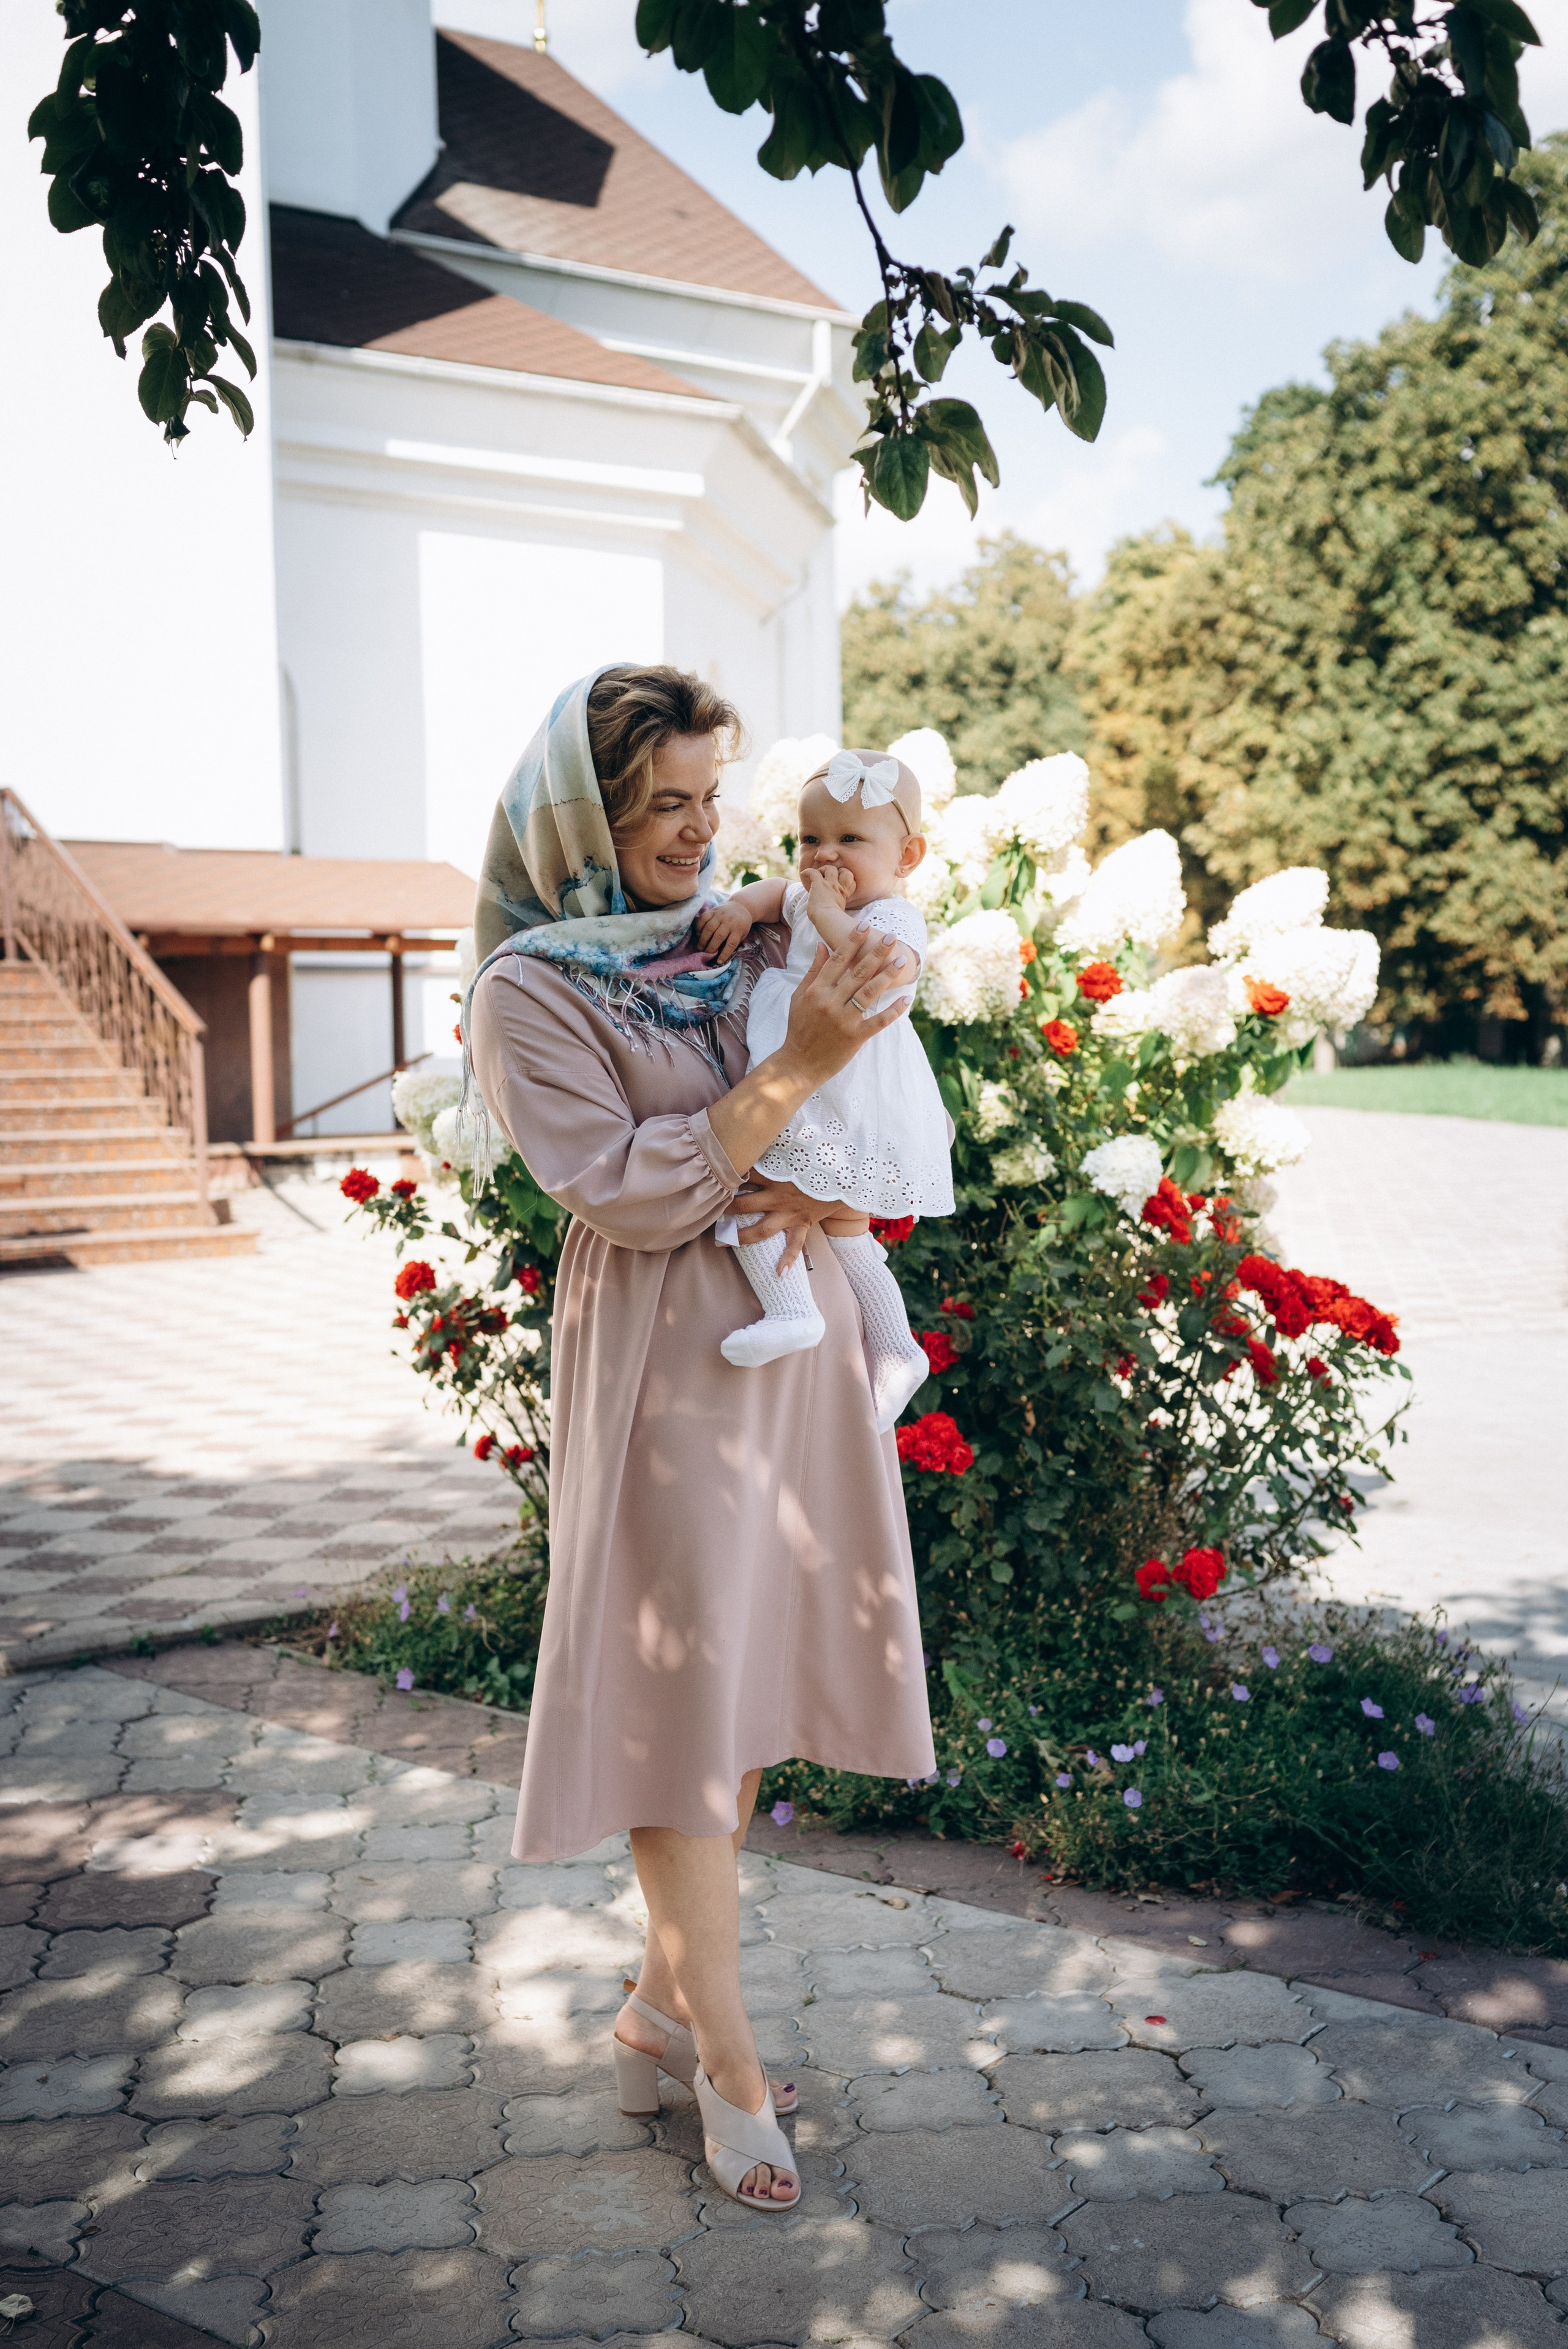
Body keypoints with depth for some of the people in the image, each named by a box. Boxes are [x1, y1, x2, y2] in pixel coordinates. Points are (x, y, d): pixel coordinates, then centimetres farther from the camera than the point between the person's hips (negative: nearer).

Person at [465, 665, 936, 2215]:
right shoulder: (529, 991, -9)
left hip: (796, 1330, 6)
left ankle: (658, 2005, 29)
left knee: (754, 1672, 11)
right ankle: (728, 2074, 15)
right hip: (665, 1355, -6)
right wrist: (795, 1069, -22)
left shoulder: (750, 932, 8)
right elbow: (625, 1189, -17)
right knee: (680, 1693, 0)